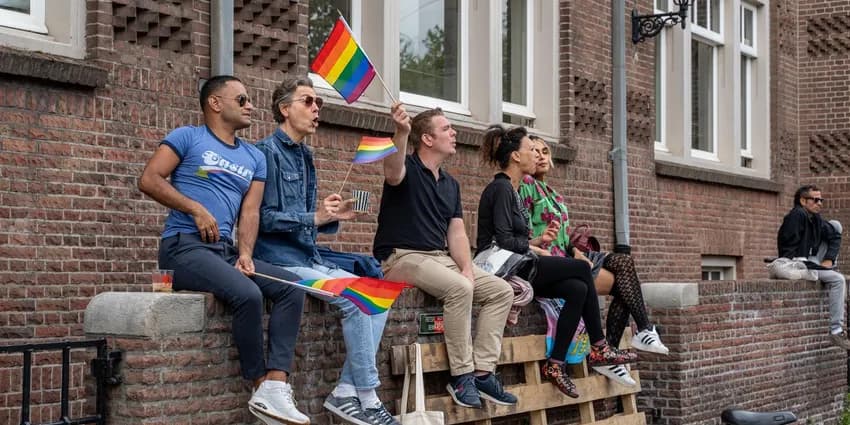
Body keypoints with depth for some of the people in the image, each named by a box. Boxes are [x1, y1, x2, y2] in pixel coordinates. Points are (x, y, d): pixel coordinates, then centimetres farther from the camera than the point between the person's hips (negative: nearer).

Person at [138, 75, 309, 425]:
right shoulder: (187, 138, 3)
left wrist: (245, 254, -8)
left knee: (292, 288, -14)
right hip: (184, 246, -7)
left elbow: (250, 212, 10)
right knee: (247, 294, -30)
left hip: (226, 251, 7)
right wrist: (196, 209, -13)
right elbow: (149, 180, -6)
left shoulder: (254, 158, 19)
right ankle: (262, 388, -14)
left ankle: (276, 384, -22)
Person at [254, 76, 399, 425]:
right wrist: (314, 218, -22)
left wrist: (333, 217, 2)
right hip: (280, 260, -9)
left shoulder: (304, 156, 18)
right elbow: (263, 218, -16)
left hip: (310, 258, 9)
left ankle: (346, 392, -6)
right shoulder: (268, 152, -8)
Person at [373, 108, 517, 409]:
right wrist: (401, 133, -50)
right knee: (458, 288, -33)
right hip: (403, 257, -8)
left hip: (441, 258, 8)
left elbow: (456, 232, 11)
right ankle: (461, 376, -22)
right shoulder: (408, 170, -6)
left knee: (501, 291, -5)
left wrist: (467, 268, -7)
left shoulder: (450, 184, 16)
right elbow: (392, 172, -32)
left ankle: (482, 372, -8)